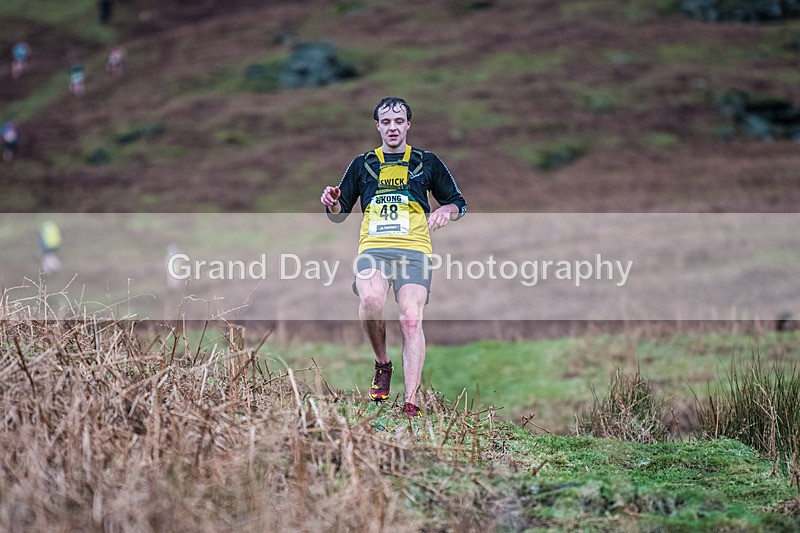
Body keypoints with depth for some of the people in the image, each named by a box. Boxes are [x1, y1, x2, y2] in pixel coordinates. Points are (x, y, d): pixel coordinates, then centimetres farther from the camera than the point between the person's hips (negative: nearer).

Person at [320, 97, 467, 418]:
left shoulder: (427, 162, 17)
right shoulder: (362, 164, 20)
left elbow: (458, 203, 21)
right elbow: (340, 214, 22)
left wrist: (445, 212, -3)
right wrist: (332, 203, -2)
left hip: (414, 250, -1)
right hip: (373, 248, 1)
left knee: (411, 319, -18)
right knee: (371, 299, -31)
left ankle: (411, 405, -21)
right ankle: (382, 364, -6)